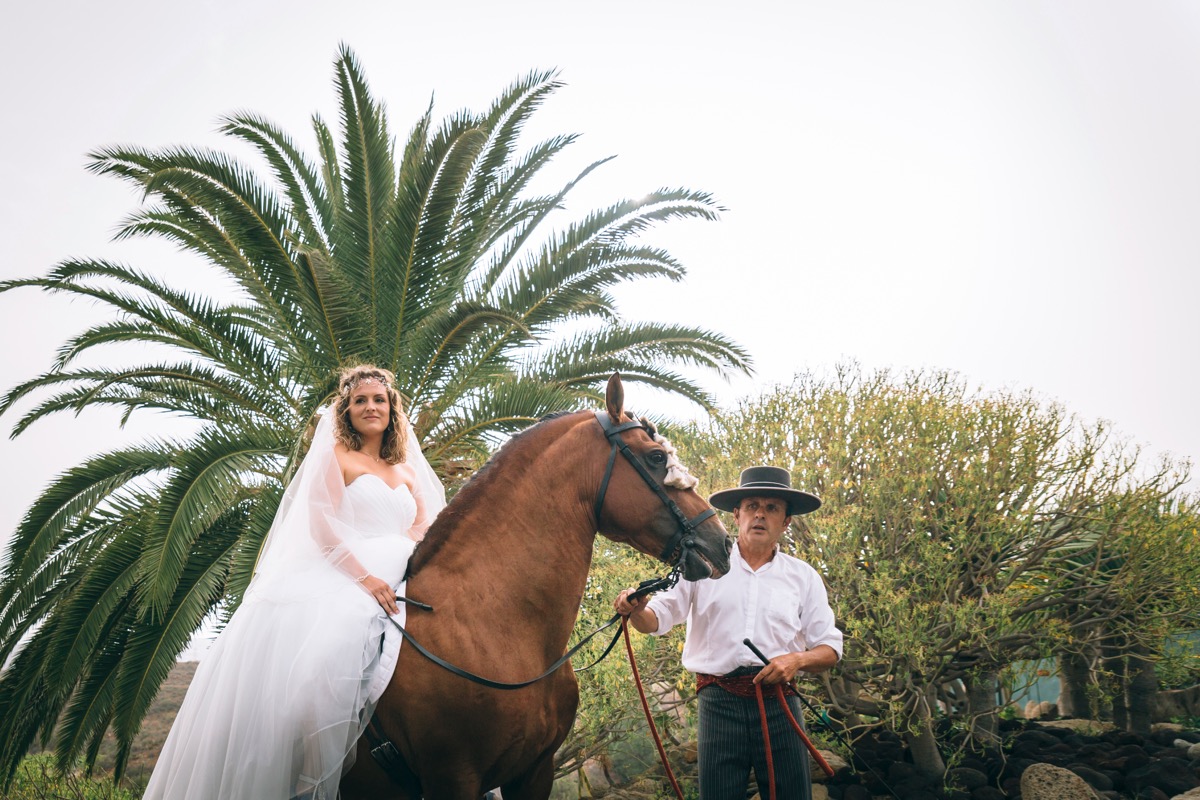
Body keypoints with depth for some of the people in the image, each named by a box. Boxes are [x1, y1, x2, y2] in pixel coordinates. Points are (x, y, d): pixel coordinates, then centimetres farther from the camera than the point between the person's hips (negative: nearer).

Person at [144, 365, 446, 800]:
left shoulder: (407, 470, 23)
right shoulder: (335, 456, 8)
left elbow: (426, 524, 15)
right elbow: (321, 525, -5)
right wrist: (365, 577, -17)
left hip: (394, 587, 6)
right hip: (341, 580, -5)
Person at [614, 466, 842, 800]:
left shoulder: (804, 577, 9)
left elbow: (830, 649, 10)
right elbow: (658, 618, 3)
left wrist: (798, 659, -11)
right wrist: (634, 610, -20)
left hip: (779, 703, 1)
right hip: (719, 702, -1)